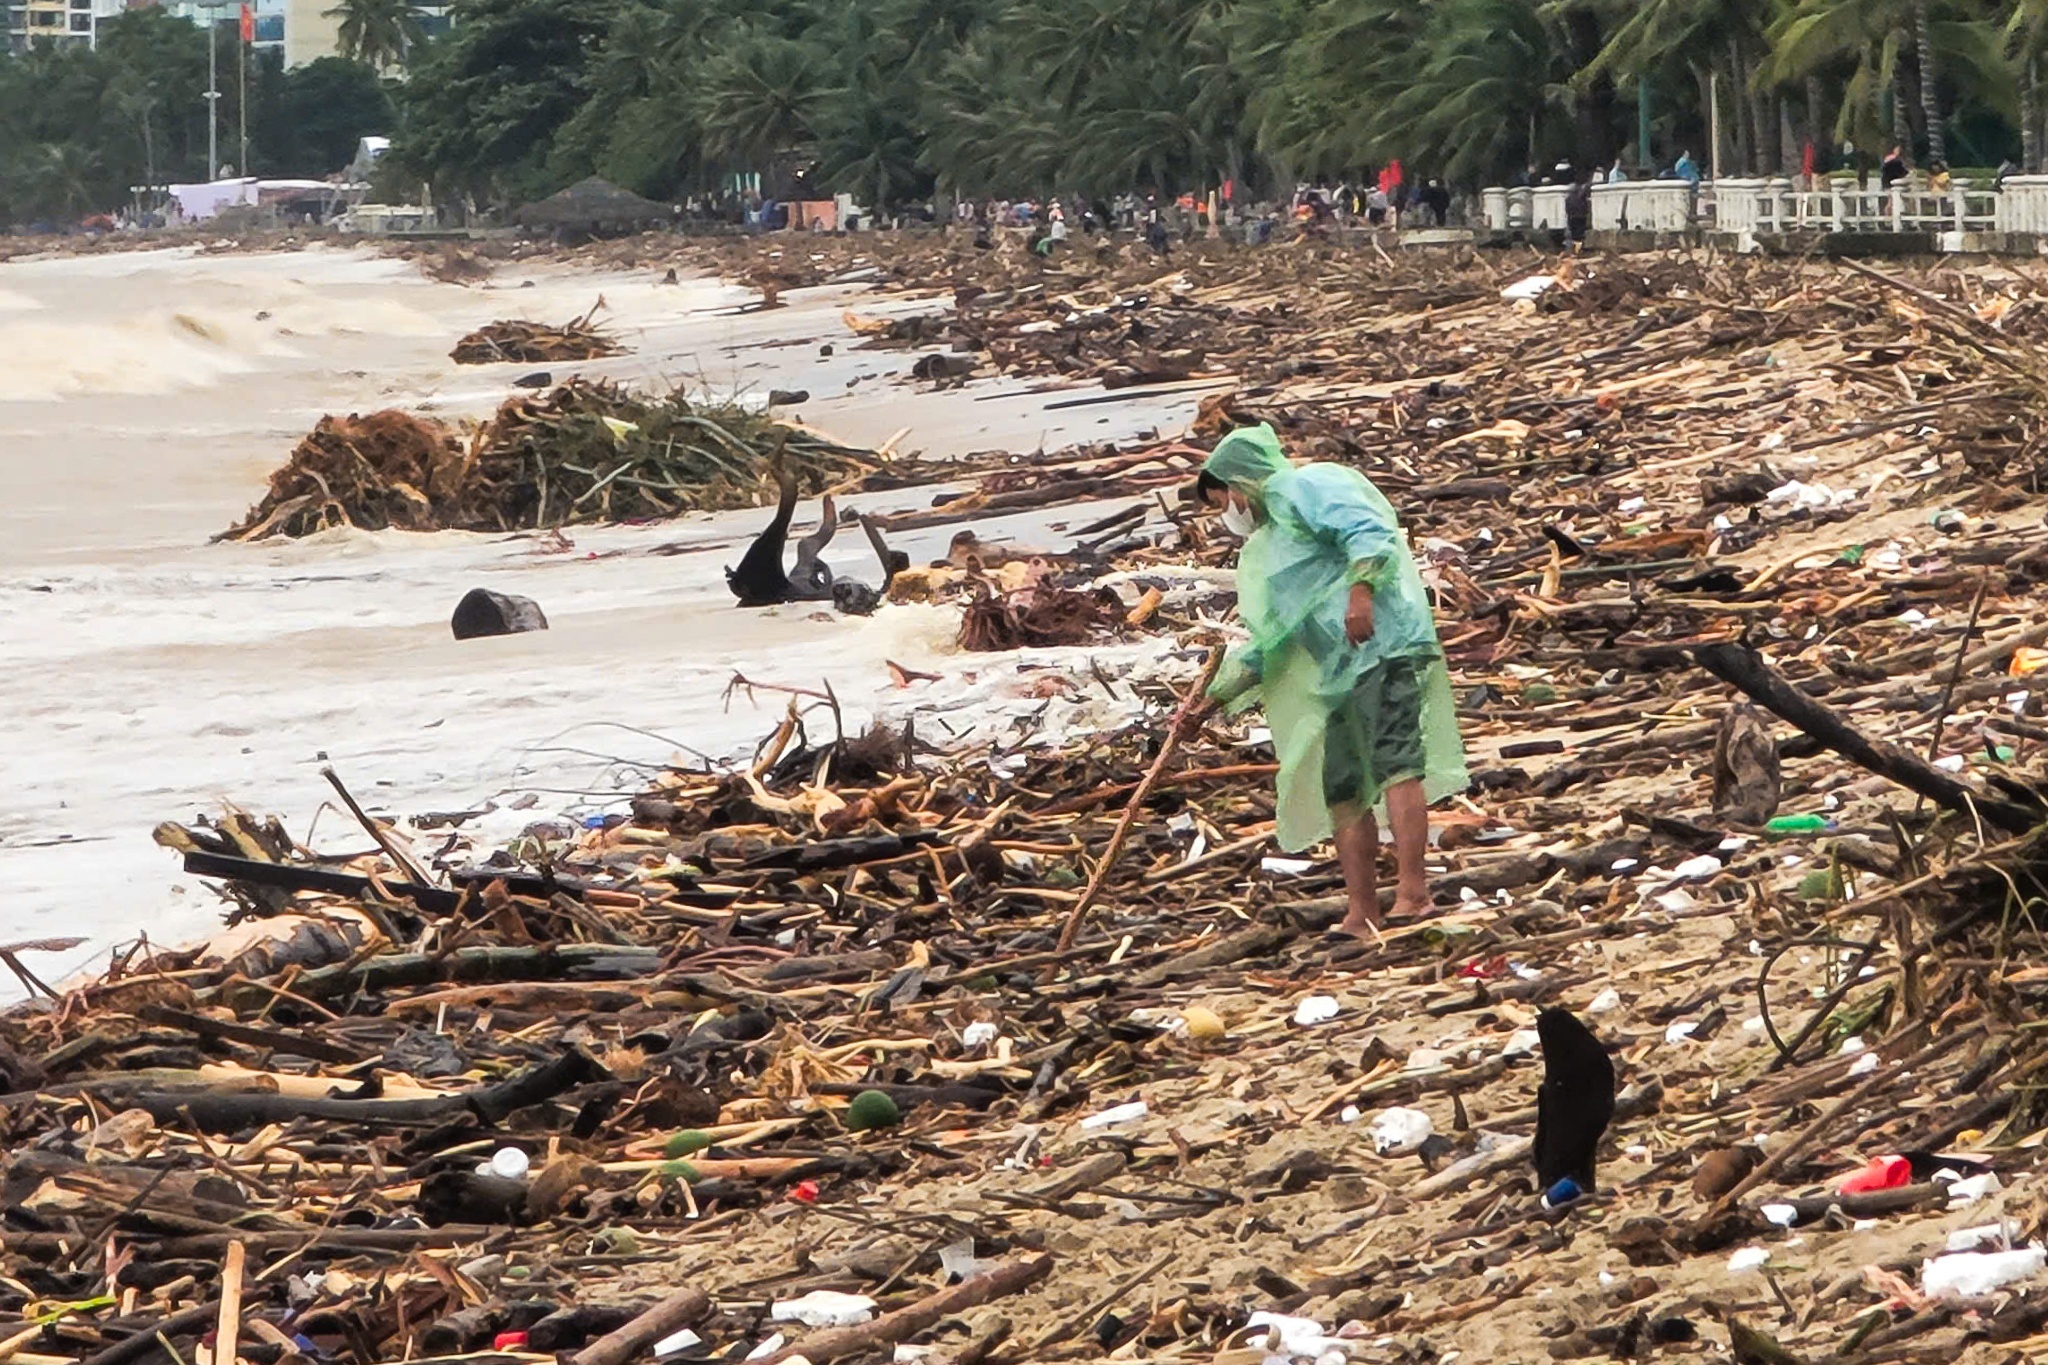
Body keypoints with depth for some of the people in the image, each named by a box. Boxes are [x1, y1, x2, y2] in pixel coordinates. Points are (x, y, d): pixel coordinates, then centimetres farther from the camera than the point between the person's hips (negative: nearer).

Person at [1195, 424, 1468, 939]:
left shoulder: (1305, 487, 3)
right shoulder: (1265, 546, 30)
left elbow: (1367, 530, -15)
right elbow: (1269, 644, 29)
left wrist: (1360, 589, -29)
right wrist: (1217, 694, 22)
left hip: (1384, 646, -10)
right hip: (1335, 670, 10)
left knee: (1394, 763, -20)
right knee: (1342, 791, 4)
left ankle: (1413, 891, -28)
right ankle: (1362, 916, 4)